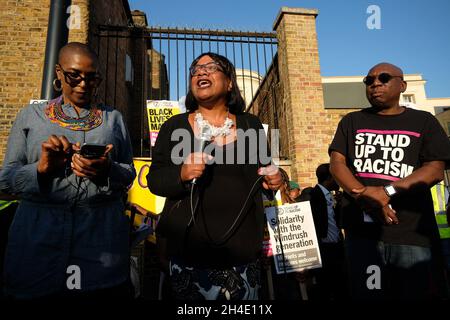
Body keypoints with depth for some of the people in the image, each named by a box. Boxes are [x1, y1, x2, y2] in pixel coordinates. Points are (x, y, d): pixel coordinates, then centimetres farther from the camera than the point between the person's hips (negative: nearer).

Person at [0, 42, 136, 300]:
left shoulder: (113, 118, 10)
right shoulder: (31, 116, 9)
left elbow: (129, 174, 7)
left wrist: (107, 171, -14)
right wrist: (41, 169, -13)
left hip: (103, 235, 1)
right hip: (38, 235, 0)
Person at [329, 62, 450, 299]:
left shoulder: (423, 122, 9)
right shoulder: (351, 122, 13)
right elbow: (336, 163, 1)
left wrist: (387, 191, -17)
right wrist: (365, 194, -16)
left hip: (411, 233, 0)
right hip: (361, 229, 1)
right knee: (366, 294, 8)